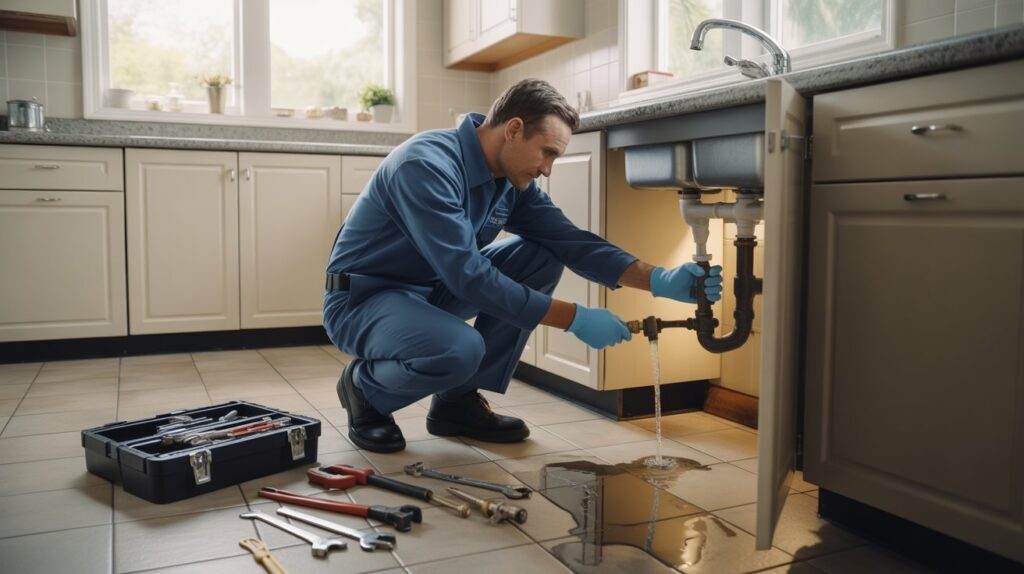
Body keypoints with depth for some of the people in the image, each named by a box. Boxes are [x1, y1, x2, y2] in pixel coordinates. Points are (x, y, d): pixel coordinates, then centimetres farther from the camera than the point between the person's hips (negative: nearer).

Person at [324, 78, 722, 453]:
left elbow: (571, 241, -5)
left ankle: (458, 400, 0)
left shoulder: (513, 182, -2)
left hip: (432, 289, 8)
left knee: (541, 258, -6)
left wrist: (659, 280, -17)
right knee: (460, 349, -37)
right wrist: (574, 318, -31)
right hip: (362, 299, -8)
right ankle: (366, 390, -2)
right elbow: (467, 275, -33)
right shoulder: (426, 165, -27)